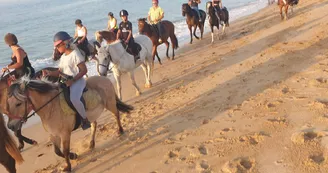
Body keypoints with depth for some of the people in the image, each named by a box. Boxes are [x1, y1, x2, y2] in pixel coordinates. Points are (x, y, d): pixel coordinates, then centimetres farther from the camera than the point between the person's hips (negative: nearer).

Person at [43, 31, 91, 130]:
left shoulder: (75, 54, -10)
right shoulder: (63, 57, 15)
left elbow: (84, 70, -15)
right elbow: (59, 72, 14)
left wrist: (72, 80, -22)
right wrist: (49, 73, -6)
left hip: (77, 81, -9)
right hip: (66, 82, 9)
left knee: (74, 99, -33)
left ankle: (85, 119, -14)